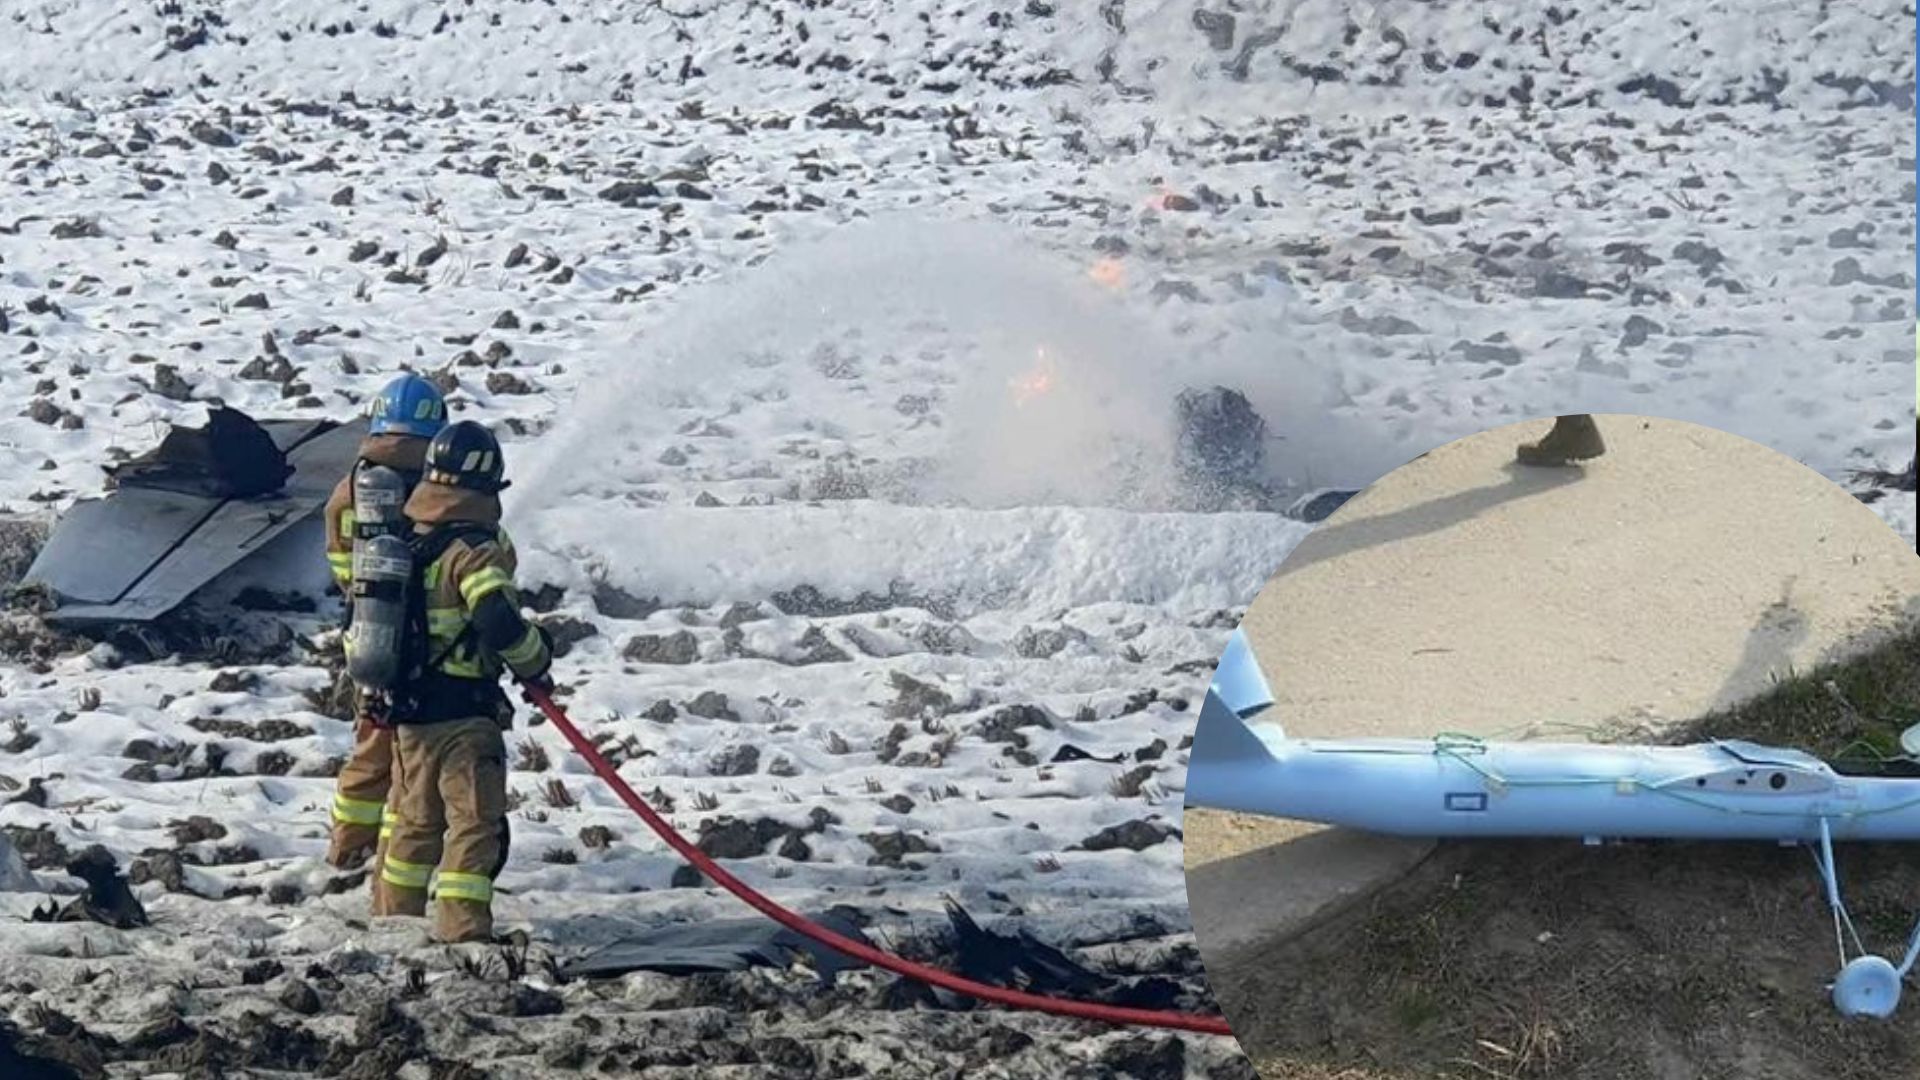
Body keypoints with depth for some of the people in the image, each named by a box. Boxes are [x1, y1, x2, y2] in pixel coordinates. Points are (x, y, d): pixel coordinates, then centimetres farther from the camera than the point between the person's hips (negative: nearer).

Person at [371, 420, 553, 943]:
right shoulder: (476, 547, -16)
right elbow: (499, 621, -27)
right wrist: (536, 663, -10)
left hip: (407, 706, 8)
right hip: (465, 711, -8)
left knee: (416, 817, 20)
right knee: (475, 821, -2)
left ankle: (392, 917, 27)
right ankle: (461, 928, -8)